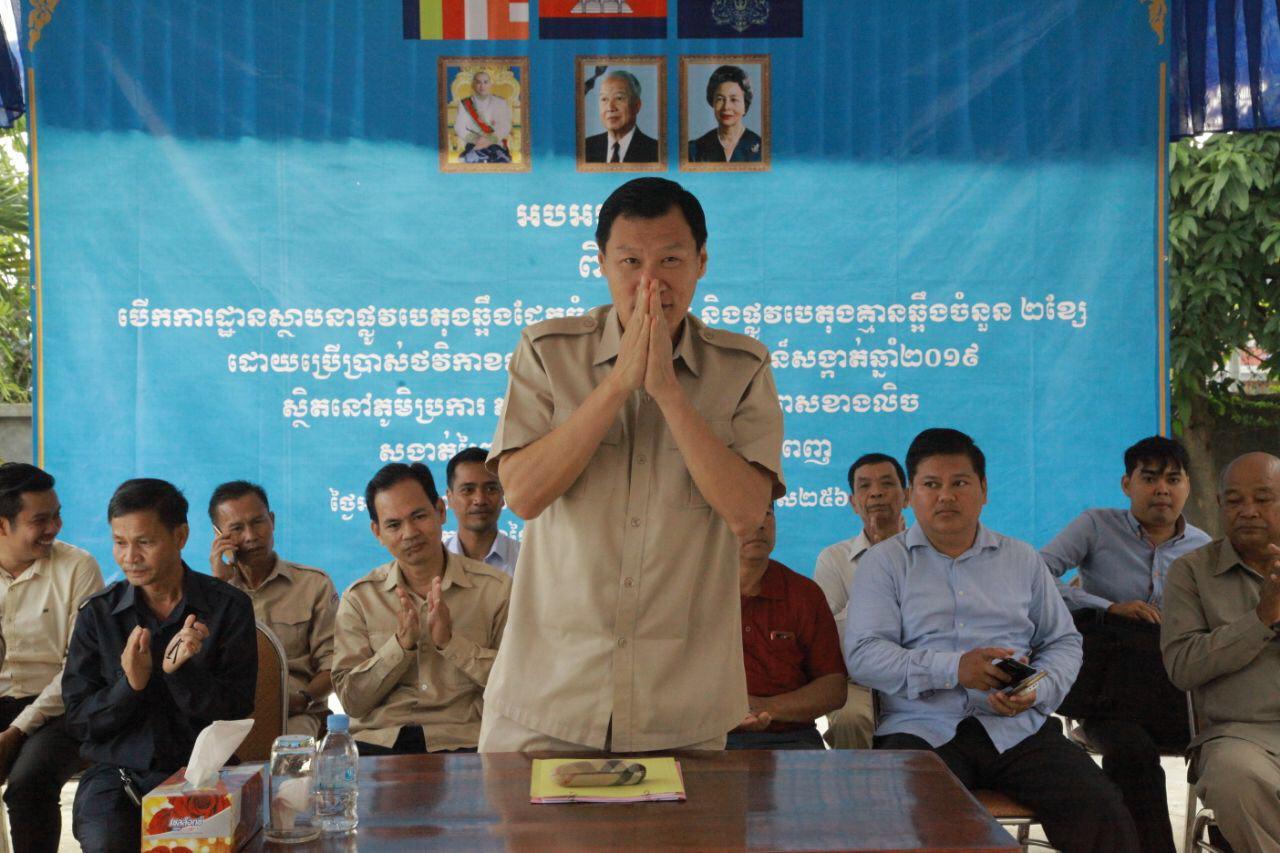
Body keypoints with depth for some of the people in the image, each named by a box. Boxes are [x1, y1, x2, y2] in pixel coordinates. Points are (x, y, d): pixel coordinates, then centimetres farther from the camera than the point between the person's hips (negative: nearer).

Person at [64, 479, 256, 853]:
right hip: (116, 771, 1)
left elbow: (236, 709, -3)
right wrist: (129, 684, -16)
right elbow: (77, 721, 4)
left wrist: (180, 670, -20)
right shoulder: (98, 613, 4)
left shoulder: (228, 607, -1)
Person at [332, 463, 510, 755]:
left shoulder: (494, 588, 6)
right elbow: (352, 701, 4)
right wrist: (402, 643, -9)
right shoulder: (359, 598, 10)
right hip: (377, 741, 1)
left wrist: (451, 641, -11)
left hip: (461, 742, -1)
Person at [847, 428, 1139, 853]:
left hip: (1018, 728, 3)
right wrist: (952, 669, -15)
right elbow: (863, 655, -2)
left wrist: (1039, 690, -3)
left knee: (1102, 813, -22)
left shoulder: (1023, 559, 20)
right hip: (923, 731, -2)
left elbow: (1063, 642, 20)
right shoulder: (884, 562, 10)